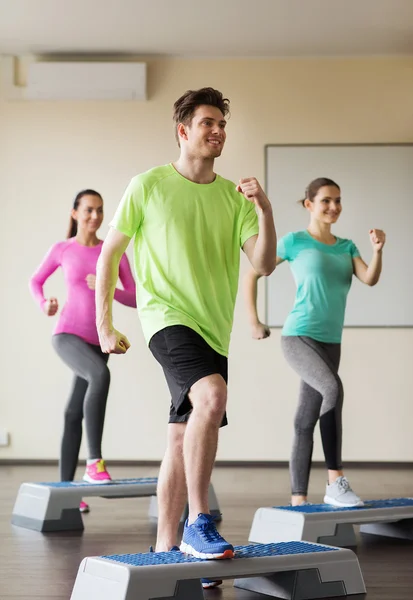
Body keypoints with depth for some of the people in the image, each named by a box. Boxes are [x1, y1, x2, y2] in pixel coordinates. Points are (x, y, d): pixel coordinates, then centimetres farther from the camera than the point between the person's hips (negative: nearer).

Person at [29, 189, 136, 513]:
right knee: (101, 375, -33)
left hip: (97, 341, 4)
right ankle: (95, 461, -30)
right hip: (67, 335, -3)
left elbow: (137, 299, 4)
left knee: (75, 413, 6)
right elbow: (36, 281, 19)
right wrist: (45, 304, -3)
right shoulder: (61, 250, 3)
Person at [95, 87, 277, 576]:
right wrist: (104, 326, 1)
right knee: (212, 395, -30)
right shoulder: (148, 186, -2)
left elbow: (264, 265, 2)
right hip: (167, 316, -5)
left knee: (183, 438, 10)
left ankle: (166, 549, 21)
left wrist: (265, 210, -13)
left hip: (213, 329, 5)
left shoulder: (233, 196, 9)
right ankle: (198, 524, -22)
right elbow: (109, 254, 4)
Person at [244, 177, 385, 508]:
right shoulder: (294, 241, -1)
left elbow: (370, 279, -3)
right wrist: (254, 322, 2)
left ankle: (299, 499, 11)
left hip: (330, 342, 6)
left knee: (306, 422, 7)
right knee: (333, 387, -30)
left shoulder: (346, 247, 13)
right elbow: (251, 274, 4)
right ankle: (336, 481, -26)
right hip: (299, 336, -5)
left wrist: (378, 250, -20)